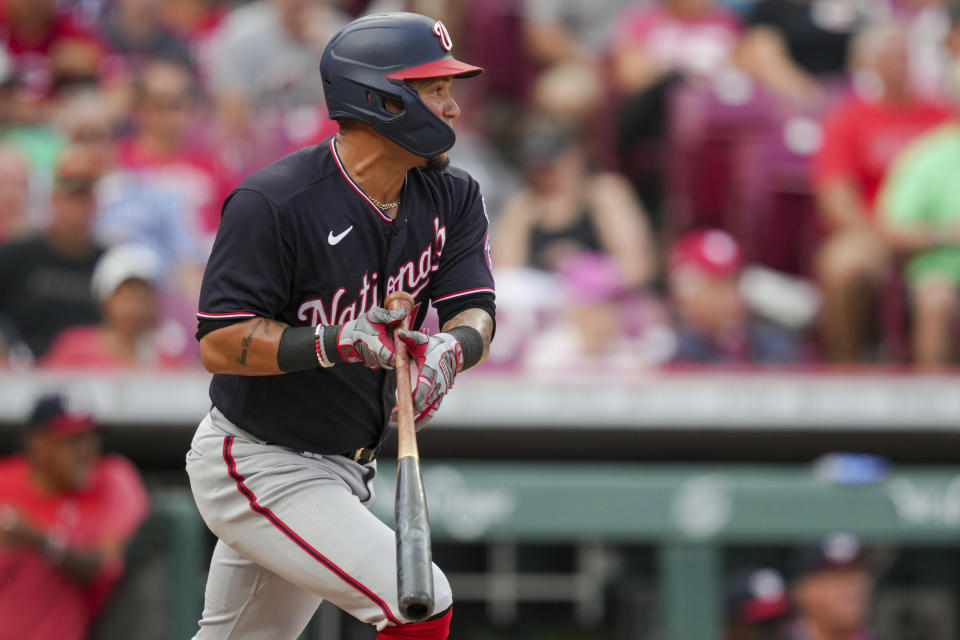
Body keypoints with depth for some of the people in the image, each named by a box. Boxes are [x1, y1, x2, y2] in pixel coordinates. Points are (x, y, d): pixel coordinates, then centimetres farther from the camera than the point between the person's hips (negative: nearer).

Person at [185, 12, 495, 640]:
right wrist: (332, 344, -35)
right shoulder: (273, 203, -21)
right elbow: (219, 343, -21)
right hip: (259, 470, -8)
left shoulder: (452, 198, 1)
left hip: (345, 470, 8)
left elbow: (476, 314, -7)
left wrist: (449, 348, -31)